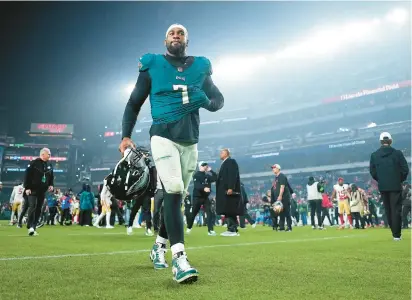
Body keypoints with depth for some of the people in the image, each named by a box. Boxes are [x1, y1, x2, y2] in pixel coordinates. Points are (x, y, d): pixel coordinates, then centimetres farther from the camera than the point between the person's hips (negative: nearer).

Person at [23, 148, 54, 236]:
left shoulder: (49, 166, 11)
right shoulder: (34, 163, -8)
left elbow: (51, 177, 20)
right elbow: (27, 175, -11)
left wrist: (51, 185, 3)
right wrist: (27, 188, -15)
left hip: (42, 191, 6)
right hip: (33, 190, -6)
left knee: (38, 209, 6)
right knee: (32, 207, -17)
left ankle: (33, 228, 12)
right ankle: (30, 227, -16)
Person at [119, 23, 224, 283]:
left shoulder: (200, 67, 11)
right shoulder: (152, 66, 4)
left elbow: (219, 101, 14)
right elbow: (134, 103, 7)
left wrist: (205, 100, -9)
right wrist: (126, 135, -2)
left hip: (190, 141, 4)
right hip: (163, 137, -4)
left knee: (175, 196, 12)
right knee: (173, 192, -19)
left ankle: (160, 245, 31)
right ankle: (179, 258, -21)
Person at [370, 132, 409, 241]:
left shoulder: (374, 155, -1)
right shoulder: (397, 153, -6)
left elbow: (372, 172, 0)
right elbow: (405, 169, -6)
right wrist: (400, 180, 10)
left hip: (382, 187, 2)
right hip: (395, 186, -2)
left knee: (388, 211, 13)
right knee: (396, 210, 3)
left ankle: (395, 233, 19)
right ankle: (397, 234, 2)